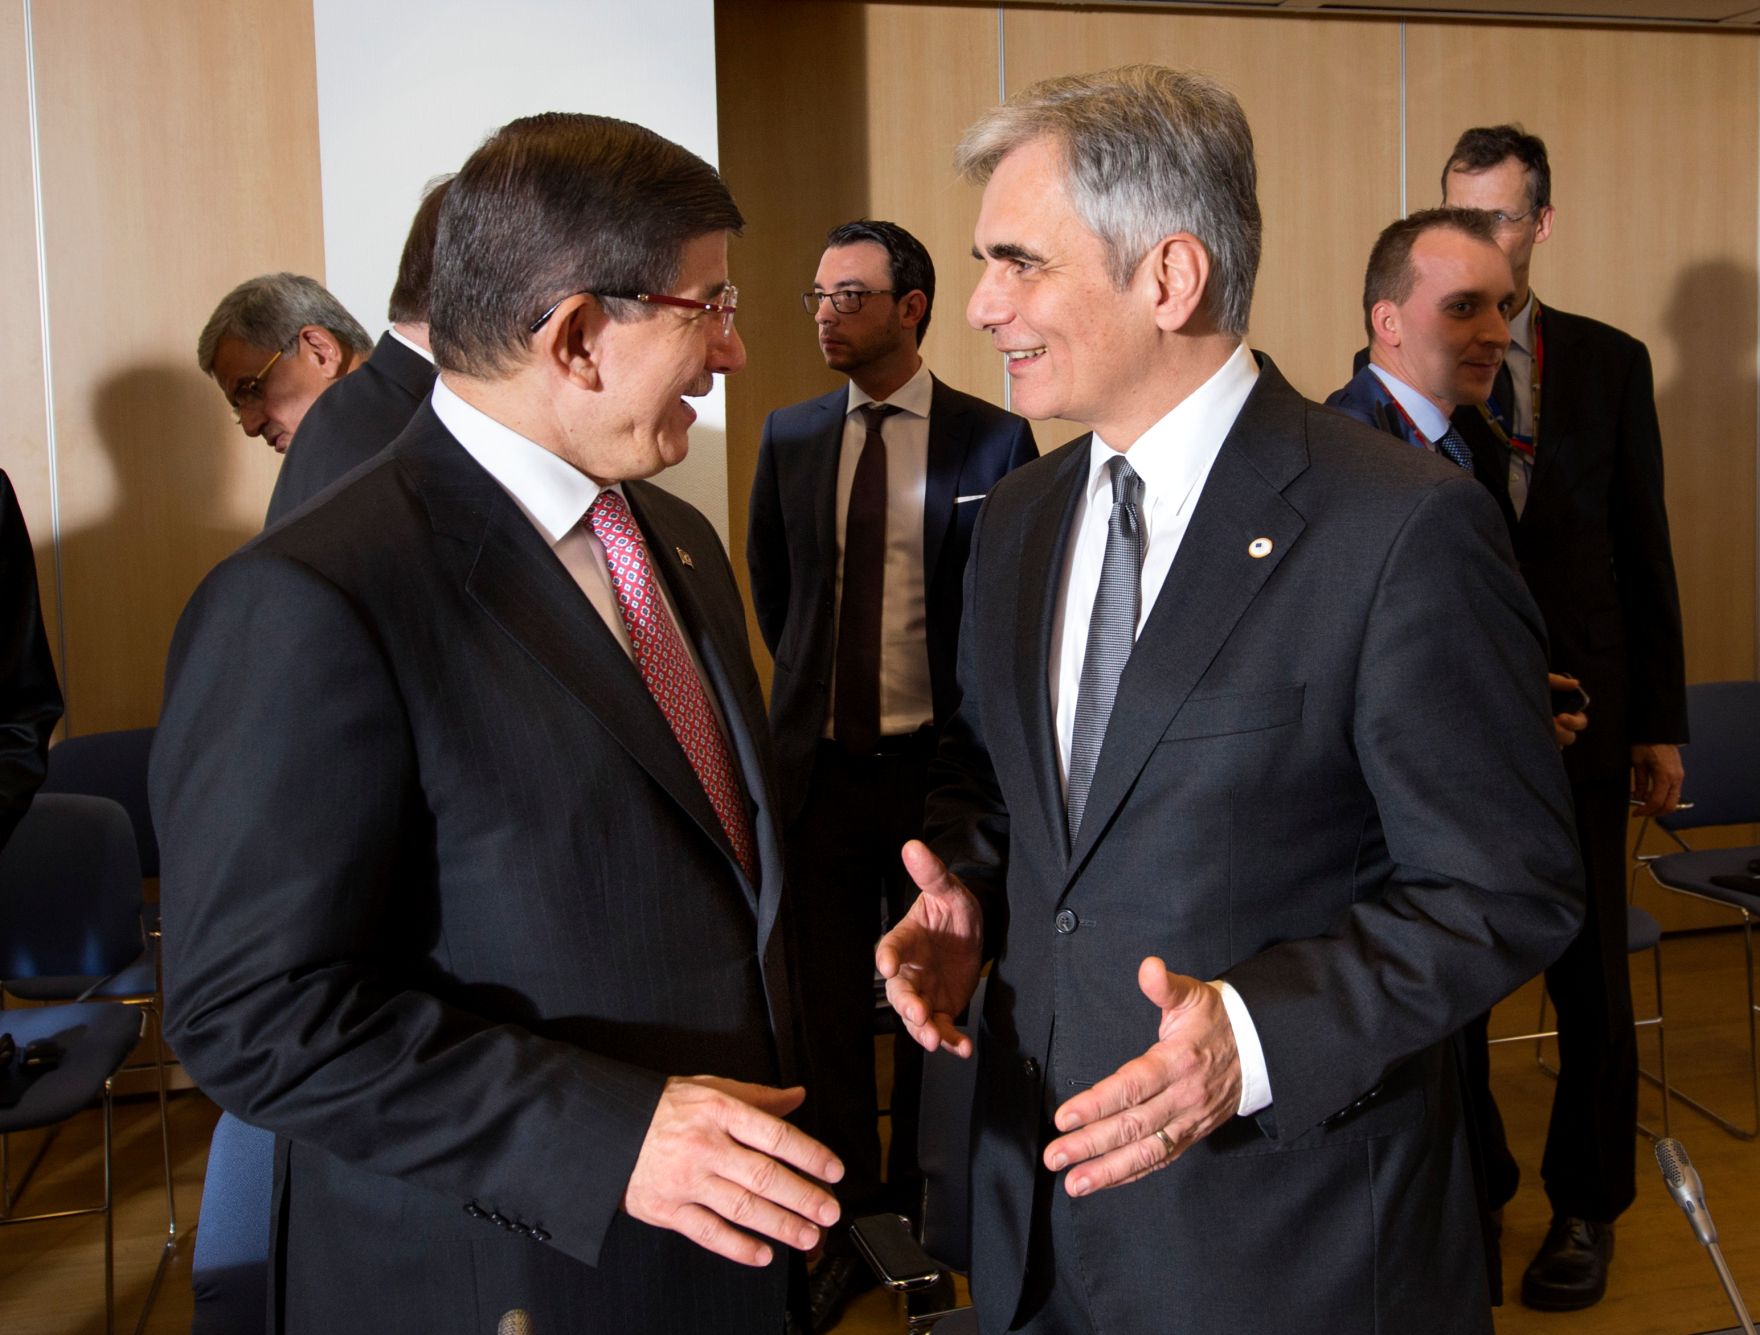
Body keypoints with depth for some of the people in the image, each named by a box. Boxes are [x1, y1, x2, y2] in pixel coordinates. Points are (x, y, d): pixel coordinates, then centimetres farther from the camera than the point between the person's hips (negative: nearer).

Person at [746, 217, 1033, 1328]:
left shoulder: (994, 441, -5)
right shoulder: (790, 439, 5)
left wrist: (975, 726, 3)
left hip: (938, 763, -2)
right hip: (821, 762, 3)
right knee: (829, 996, 8)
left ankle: (918, 1205, 28)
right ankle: (849, 1217, 24)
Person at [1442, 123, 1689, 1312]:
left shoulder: (1611, 363, 4)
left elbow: (1645, 547, 5)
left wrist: (1662, 722, 3)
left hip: (1577, 706, 1)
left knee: (1590, 967, 8)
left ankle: (1586, 1204, 25)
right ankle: (1470, 1170, 31)